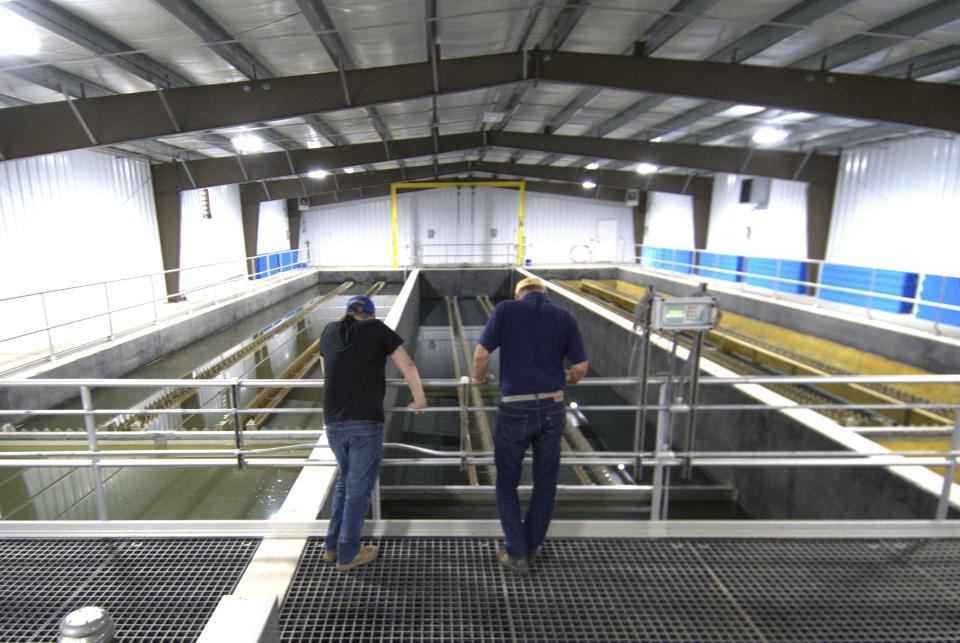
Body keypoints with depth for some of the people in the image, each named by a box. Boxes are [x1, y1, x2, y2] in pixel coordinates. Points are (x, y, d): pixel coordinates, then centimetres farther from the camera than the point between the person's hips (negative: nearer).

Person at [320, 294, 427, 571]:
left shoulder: (329, 331, 12)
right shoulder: (377, 329, 1)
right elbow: (407, 366, -1)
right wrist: (419, 399, 12)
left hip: (333, 422, 5)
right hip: (366, 423, -5)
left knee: (344, 481, 23)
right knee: (359, 488, 9)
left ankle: (332, 547, 30)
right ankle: (347, 554, 22)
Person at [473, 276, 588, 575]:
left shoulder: (506, 310, -1)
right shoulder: (564, 317, 5)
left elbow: (481, 354, -7)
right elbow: (580, 368, 2)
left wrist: (480, 379, 12)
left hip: (515, 409, -2)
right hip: (552, 408, 3)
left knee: (507, 482, 16)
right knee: (545, 482, 20)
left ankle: (516, 554, 22)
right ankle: (532, 546, 35)